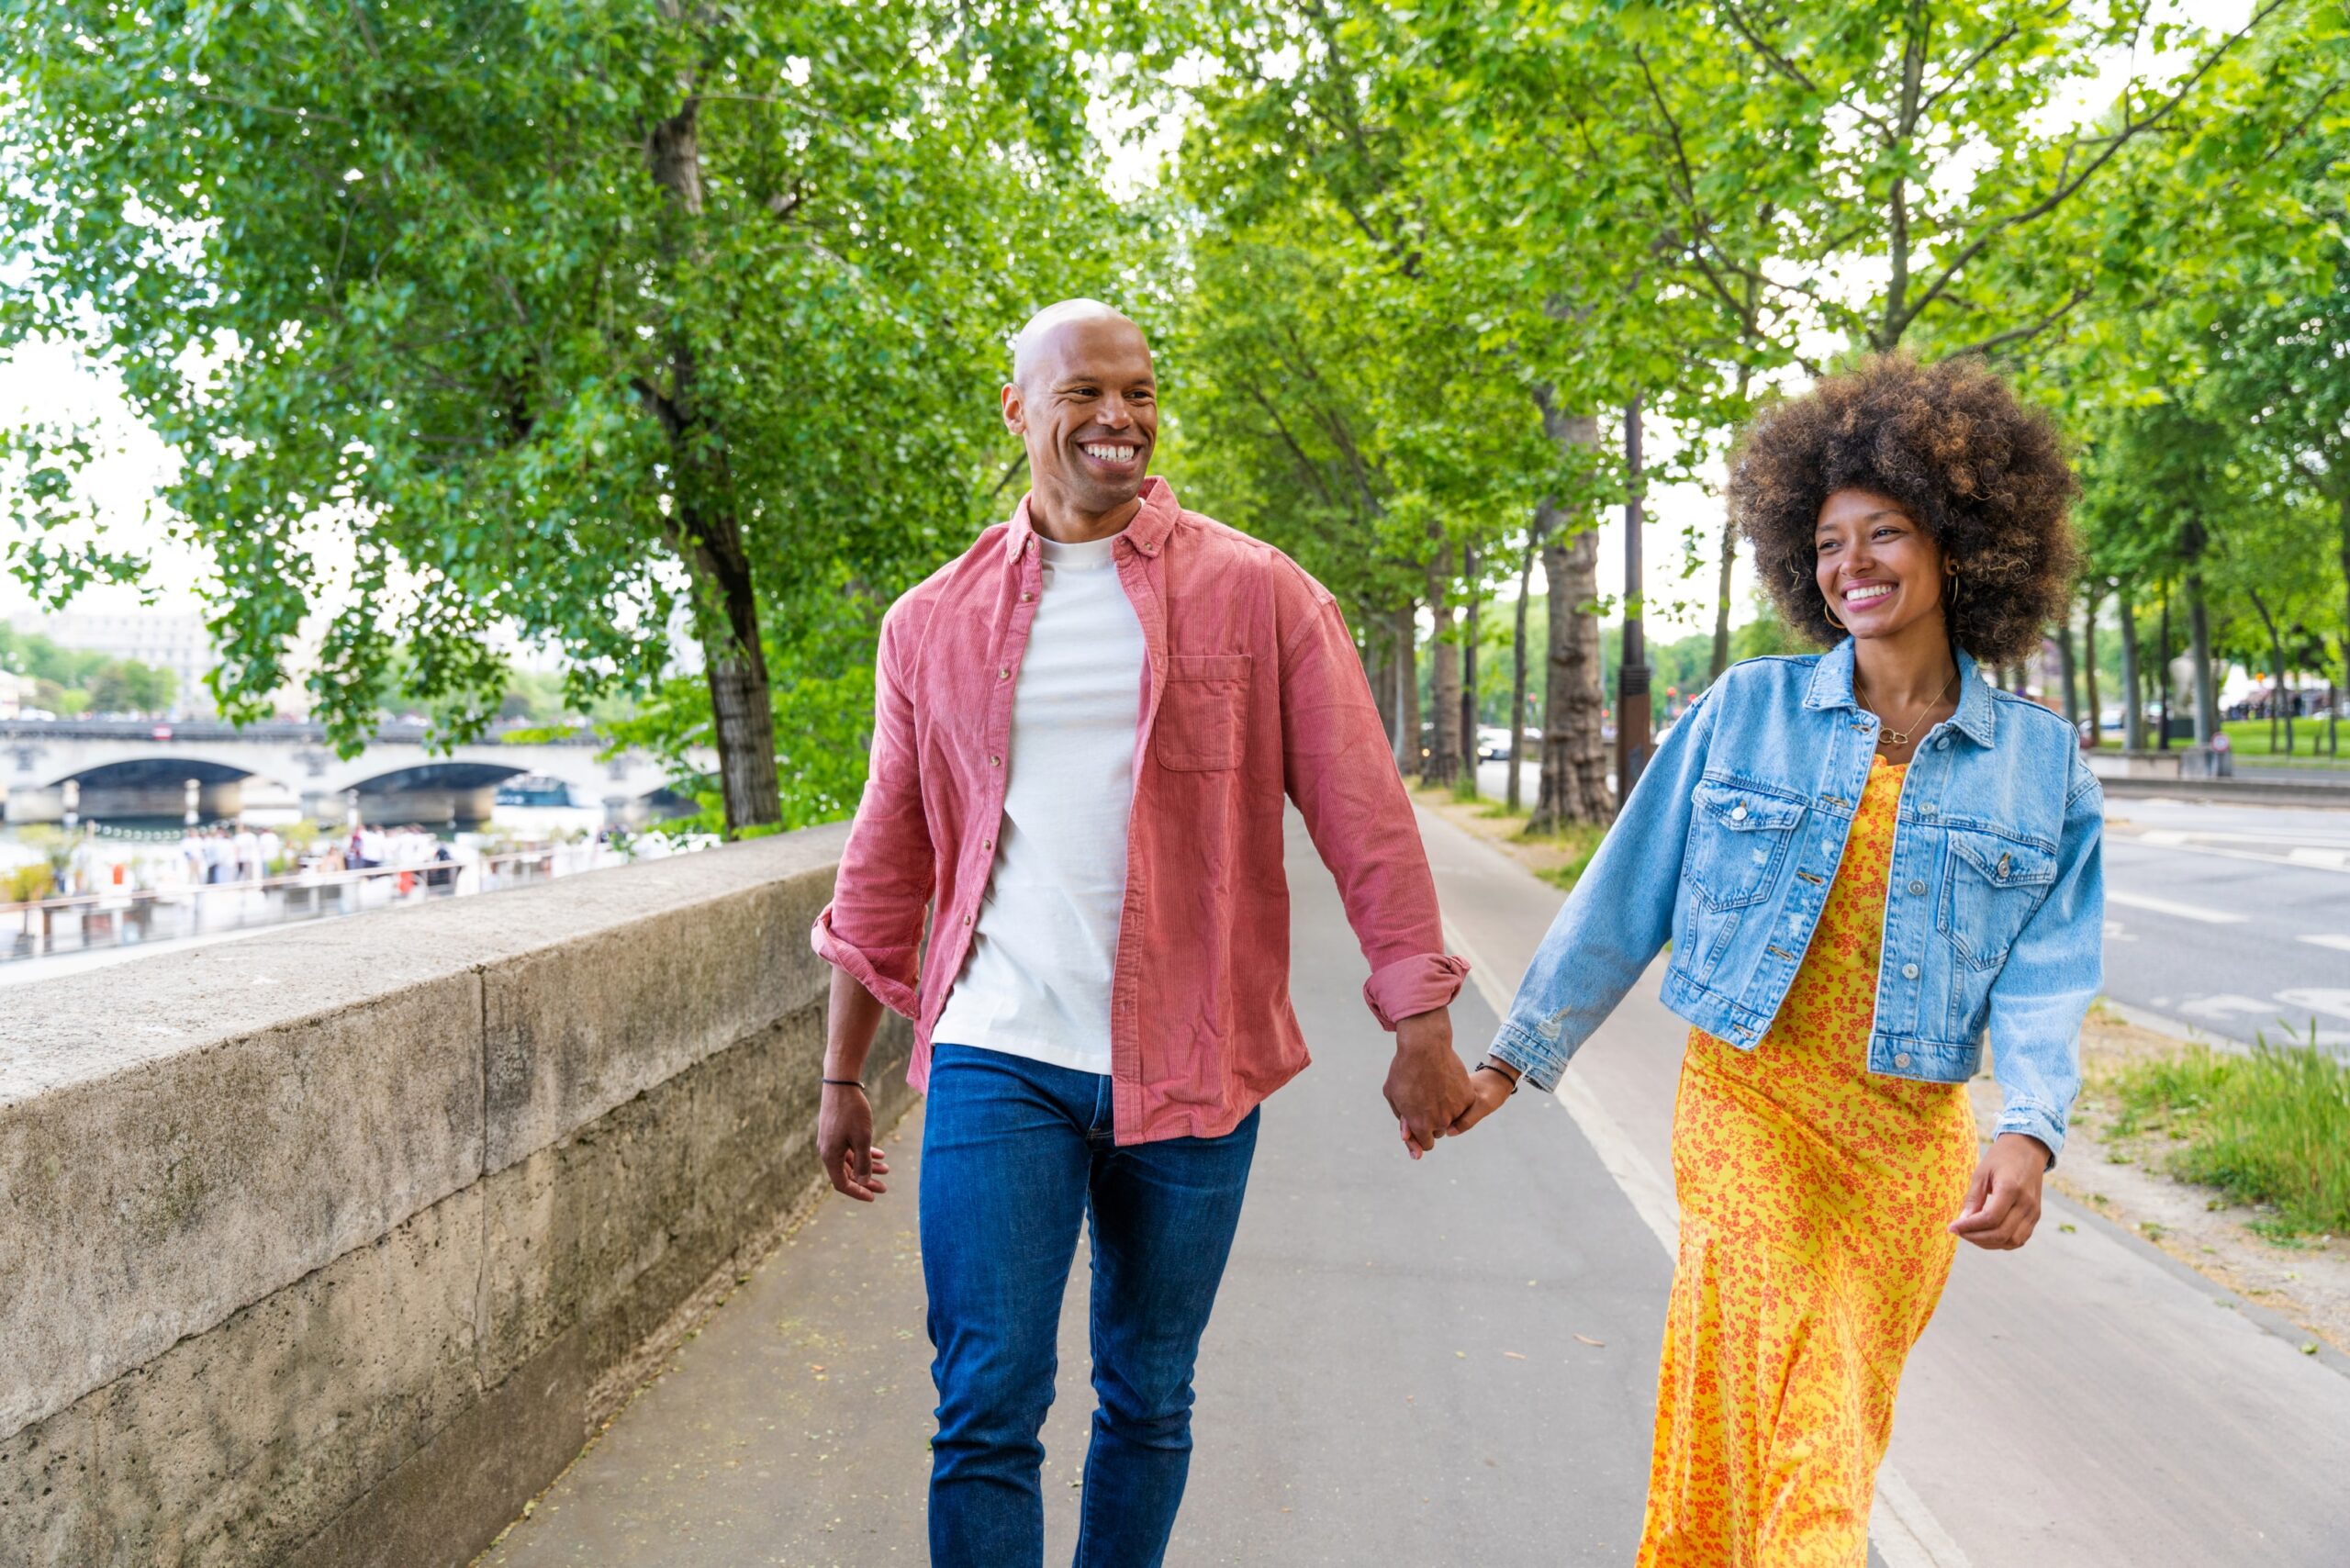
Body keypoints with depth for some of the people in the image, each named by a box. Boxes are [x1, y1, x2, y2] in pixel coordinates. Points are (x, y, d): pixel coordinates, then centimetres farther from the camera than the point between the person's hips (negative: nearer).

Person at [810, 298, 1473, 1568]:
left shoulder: (1257, 595, -1)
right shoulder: (935, 621, 6)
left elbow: (1363, 816, -2)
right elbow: (886, 862, 12)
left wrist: (1420, 1026, -8)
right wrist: (842, 1074, 14)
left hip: (1188, 1071, 0)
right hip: (997, 1060, 1)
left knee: (1148, 1404, 14)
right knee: (986, 1408, 0)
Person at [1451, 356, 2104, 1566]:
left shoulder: (2043, 763, 2)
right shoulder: (1746, 711, -1)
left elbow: (2046, 974, -3)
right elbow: (1623, 898, 3)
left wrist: (2027, 1133, -21)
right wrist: (1513, 1061, 5)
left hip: (1913, 1140, 2)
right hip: (1748, 1102, -2)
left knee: (1841, 1419, 11)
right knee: (1784, 1426, -11)